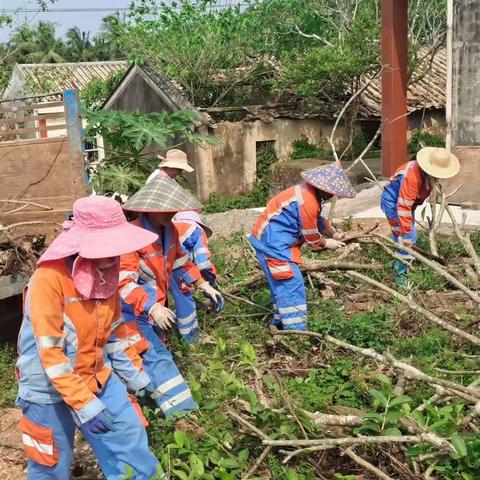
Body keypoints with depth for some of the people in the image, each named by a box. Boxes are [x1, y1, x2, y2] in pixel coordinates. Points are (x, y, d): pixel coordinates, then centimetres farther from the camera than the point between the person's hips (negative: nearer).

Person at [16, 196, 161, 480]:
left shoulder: (106, 273, -4)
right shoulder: (49, 279, -27)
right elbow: (50, 352, -27)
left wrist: (134, 374, 10)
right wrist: (84, 403, -30)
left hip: (98, 379, 6)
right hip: (50, 388, -6)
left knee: (131, 438, 11)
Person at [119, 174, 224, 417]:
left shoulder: (170, 230, -1)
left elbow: (181, 261, 15)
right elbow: (123, 282, -31)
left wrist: (204, 286, 7)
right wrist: (152, 308, -40)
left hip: (157, 306, 9)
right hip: (135, 312, -9)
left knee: (154, 354, 18)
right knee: (156, 357, -13)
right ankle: (180, 408, -13)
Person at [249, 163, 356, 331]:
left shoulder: (308, 192, 7)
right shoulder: (307, 203, -25)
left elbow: (319, 219, 25)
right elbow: (311, 237, -14)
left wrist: (333, 233, 16)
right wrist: (327, 243, 4)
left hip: (271, 239, 11)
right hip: (273, 242, -11)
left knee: (282, 283, 18)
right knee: (291, 282, -10)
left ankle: (281, 320, 30)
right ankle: (296, 328, -7)